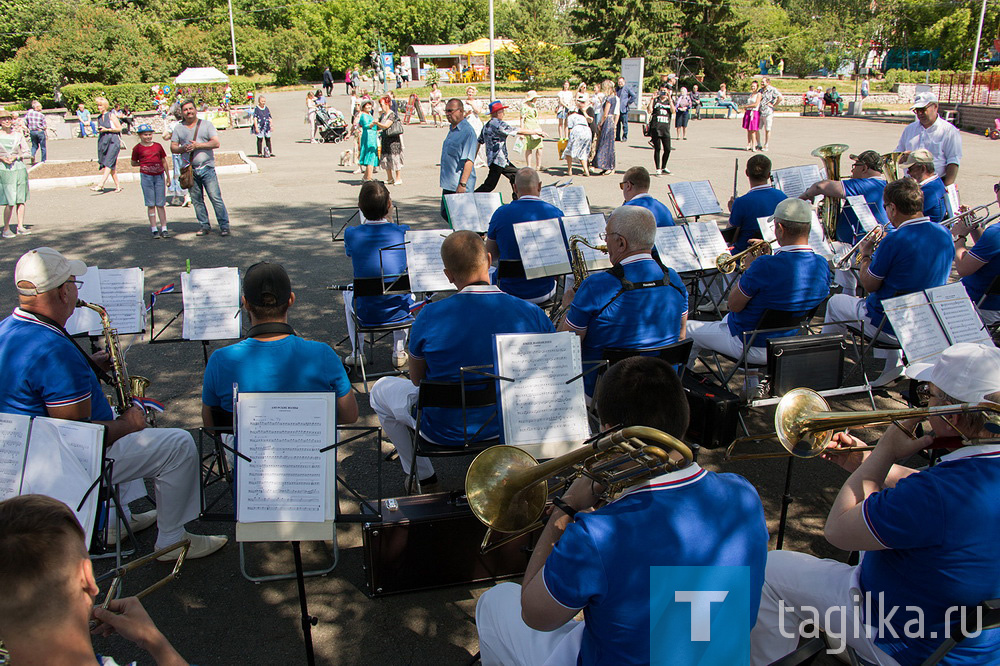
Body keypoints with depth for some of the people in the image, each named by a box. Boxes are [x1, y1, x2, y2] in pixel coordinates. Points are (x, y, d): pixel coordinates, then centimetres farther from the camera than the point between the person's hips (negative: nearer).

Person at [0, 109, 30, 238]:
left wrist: (16, 157, -7)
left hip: (19, 168, 3)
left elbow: (26, 153, 9)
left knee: (21, 200, 4)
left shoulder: (18, 135, 7)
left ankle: (20, 226, 13)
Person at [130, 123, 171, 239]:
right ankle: (154, 229, 5)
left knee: (161, 204, 3)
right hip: (146, 176, -2)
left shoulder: (158, 146, 8)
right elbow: (133, 163, 12)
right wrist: (143, 164, -2)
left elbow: (164, 162, 15)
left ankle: (164, 229, 5)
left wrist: (168, 177, 15)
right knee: (151, 204, 1)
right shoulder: (137, 148, 2)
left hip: (159, 176, 2)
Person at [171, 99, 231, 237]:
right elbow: (173, 148, 10)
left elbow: (216, 143, -6)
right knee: (196, 200, 6)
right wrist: (183, 149, -12)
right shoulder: (178, 128, 13)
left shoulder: (207, 125, 5)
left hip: (206, 167, -3)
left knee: (216, 198, -9)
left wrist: (198, 145, -16)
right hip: (189, 169, 3)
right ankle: (205, 226, 15)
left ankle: (224, 226, -5)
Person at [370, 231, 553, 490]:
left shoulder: (430, 316, -25)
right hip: (508, 424, 3)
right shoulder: (533, 314, -19)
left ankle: (423, 477, 32)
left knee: (380, 390, 25)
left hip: (445, 429, -3)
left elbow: (416, 379, -8)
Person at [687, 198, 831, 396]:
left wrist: (747, 269, -7)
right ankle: (752, 381, 37)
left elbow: (734, 306, -19)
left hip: (754, 347, -7)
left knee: (689, 329, 14)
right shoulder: (822, 266, -10)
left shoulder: (765, 266, -32)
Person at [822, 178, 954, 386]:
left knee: (835, 302, 18)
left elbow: (869, 285, -13)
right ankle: (894, 363, 31)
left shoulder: (894, 241, -25)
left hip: (888, 328, -7)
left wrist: (865, 254, 3)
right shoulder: (944, 234, -3)